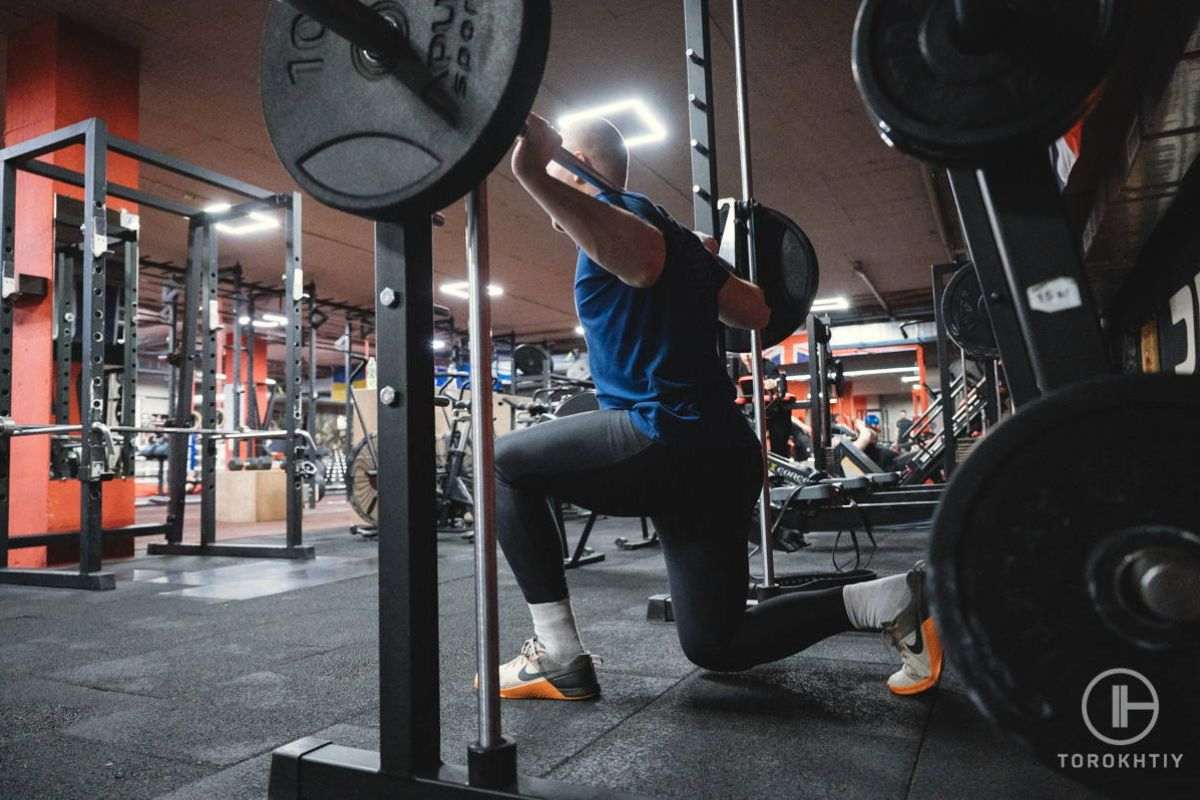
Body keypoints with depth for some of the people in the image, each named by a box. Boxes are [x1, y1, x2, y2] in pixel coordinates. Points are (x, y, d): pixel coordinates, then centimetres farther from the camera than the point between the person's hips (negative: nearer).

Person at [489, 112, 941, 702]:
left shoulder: (613, 212, -4)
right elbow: (757, 312, 25)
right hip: (717, 451, 10)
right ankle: (896, 598, 10)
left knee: (503, 465, 6)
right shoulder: (668, 231, 23)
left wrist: (534, 176, -43)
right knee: (716, 646, 18)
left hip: (669, 440, -10)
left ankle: (557, 657, 4)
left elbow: (645, 257, -32)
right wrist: (709, 272, 43)